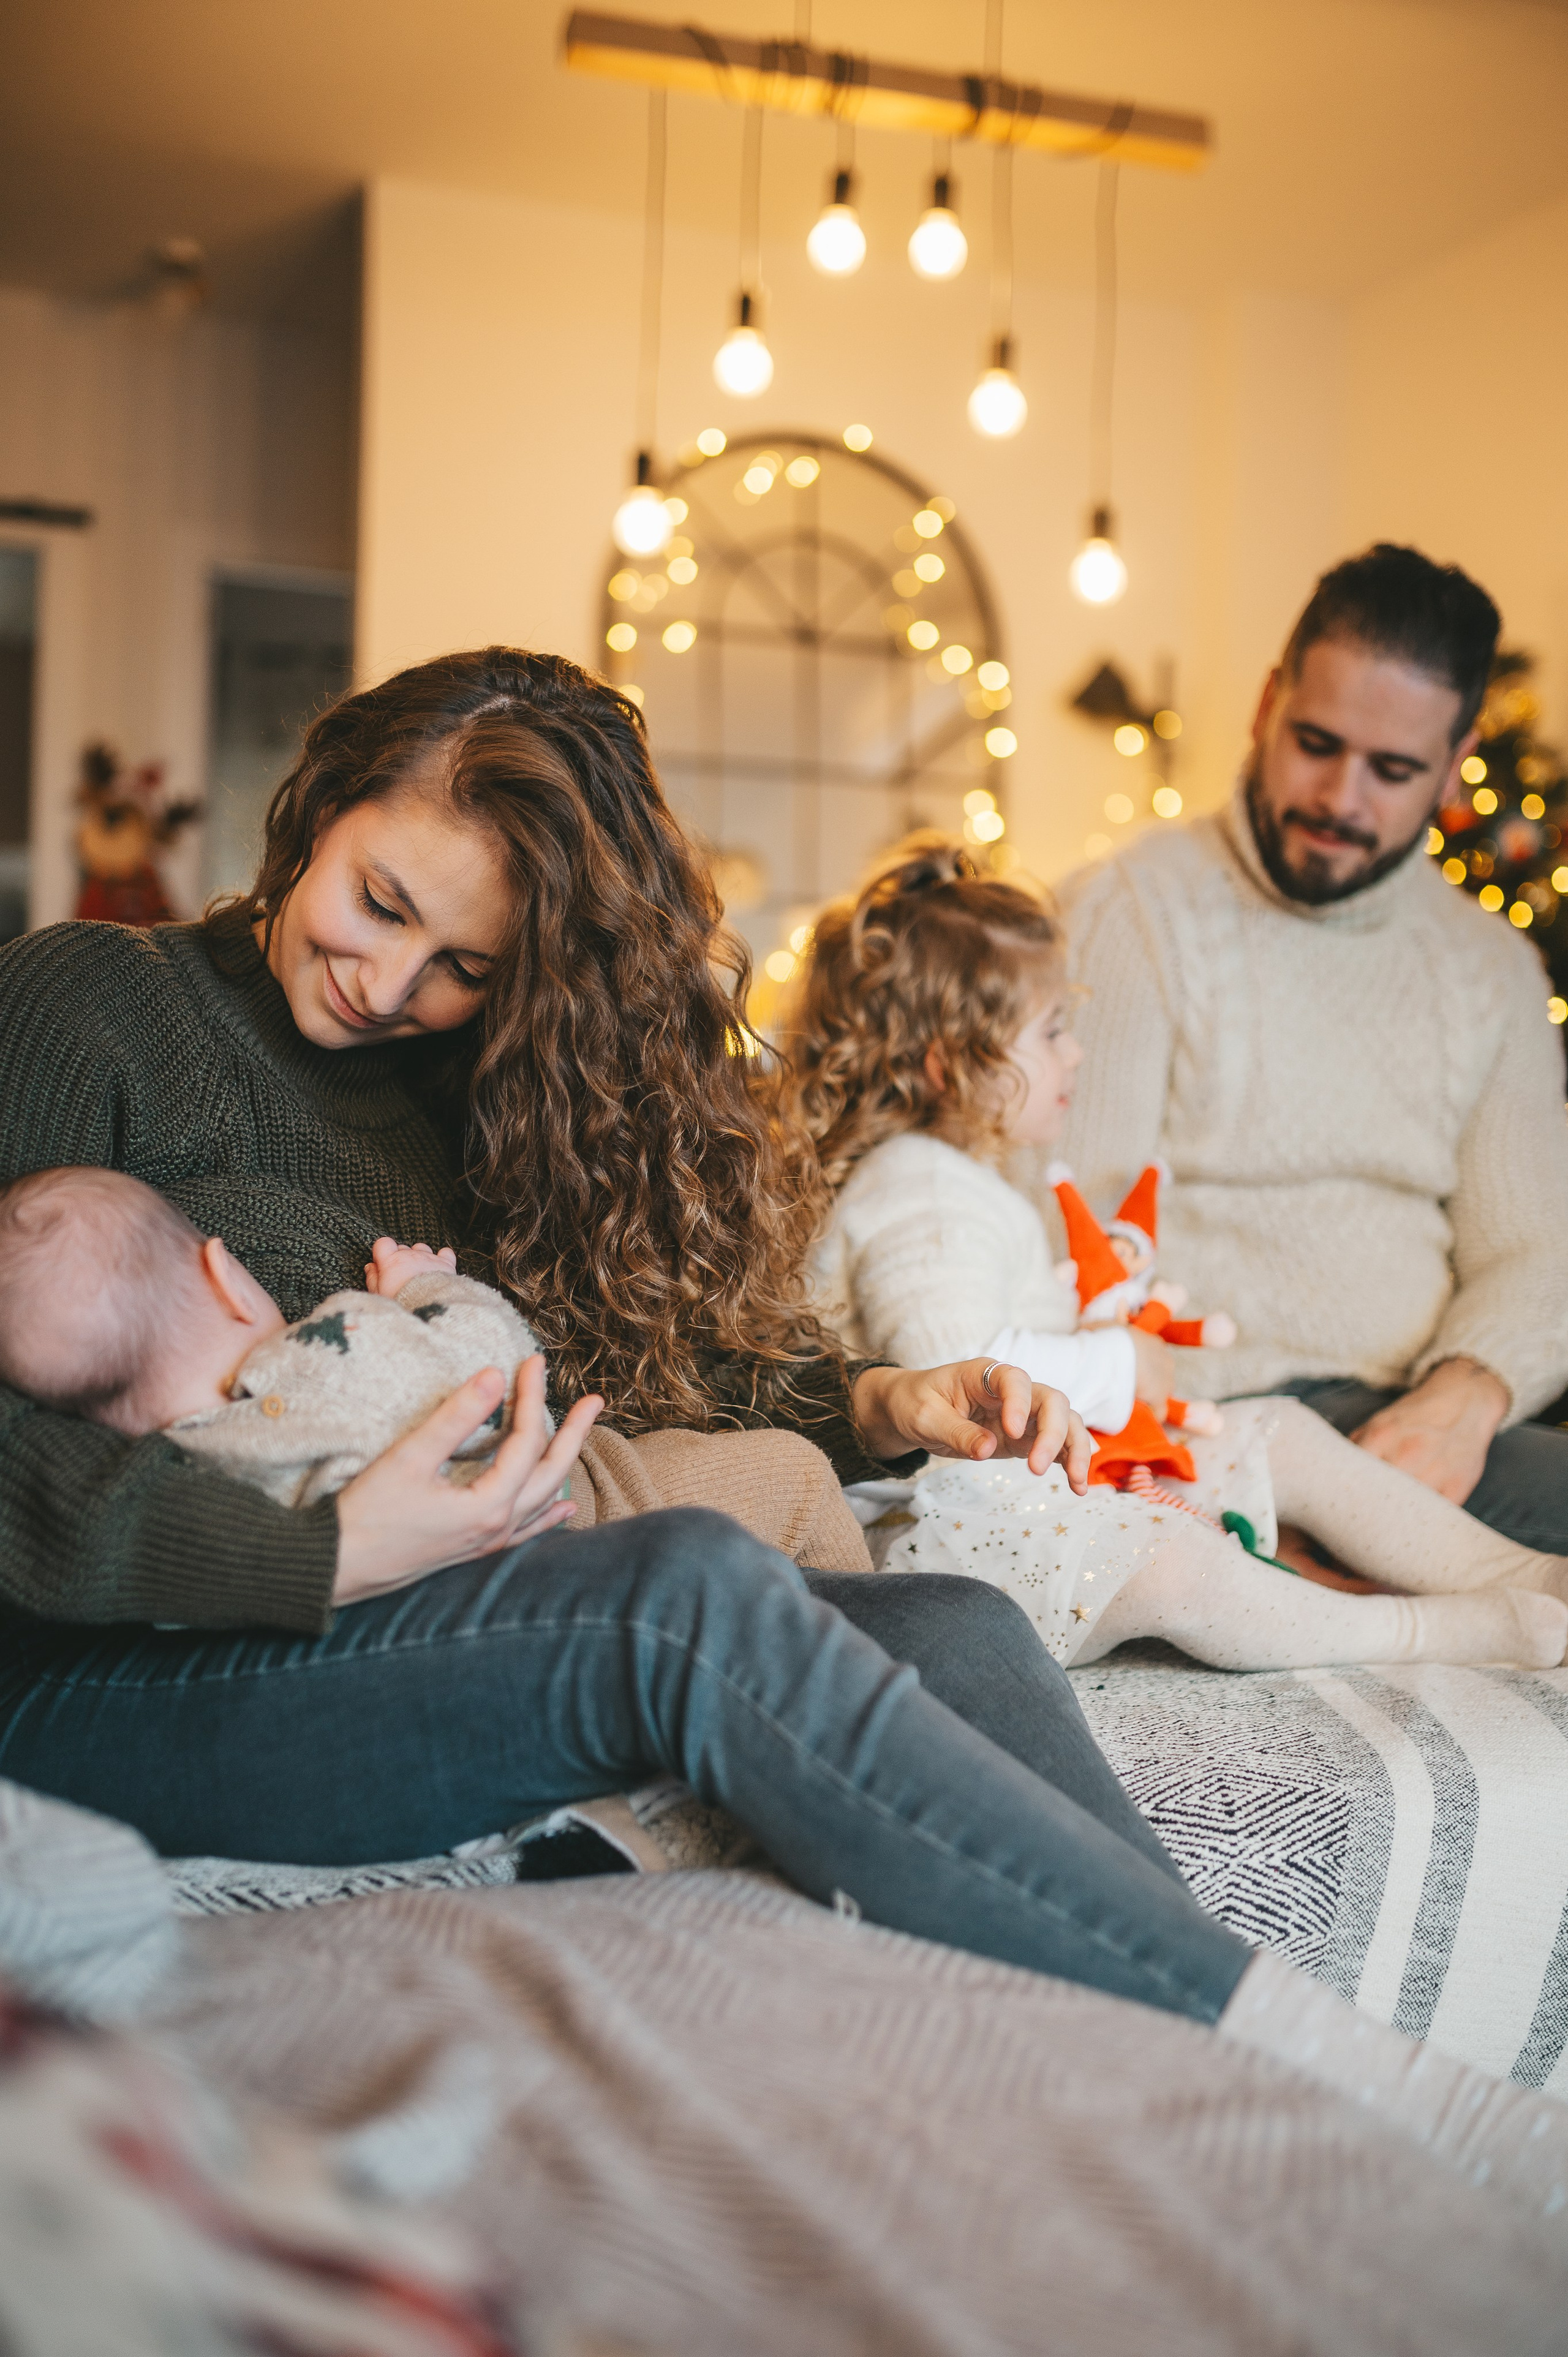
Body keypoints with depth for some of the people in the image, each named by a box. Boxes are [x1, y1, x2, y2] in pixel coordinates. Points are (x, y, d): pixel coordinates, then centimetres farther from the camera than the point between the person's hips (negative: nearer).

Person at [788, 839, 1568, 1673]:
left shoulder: (966, 1181, 16)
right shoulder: (916, 1199, -20)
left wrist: (1088, 1305, 10)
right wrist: (1113, 1365, -22)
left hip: (1053, 1468, 12)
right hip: (959, 1520, -12)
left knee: (1283, 1436, 11)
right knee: (1170, 1560, -34)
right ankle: (1463, 1631, -24)